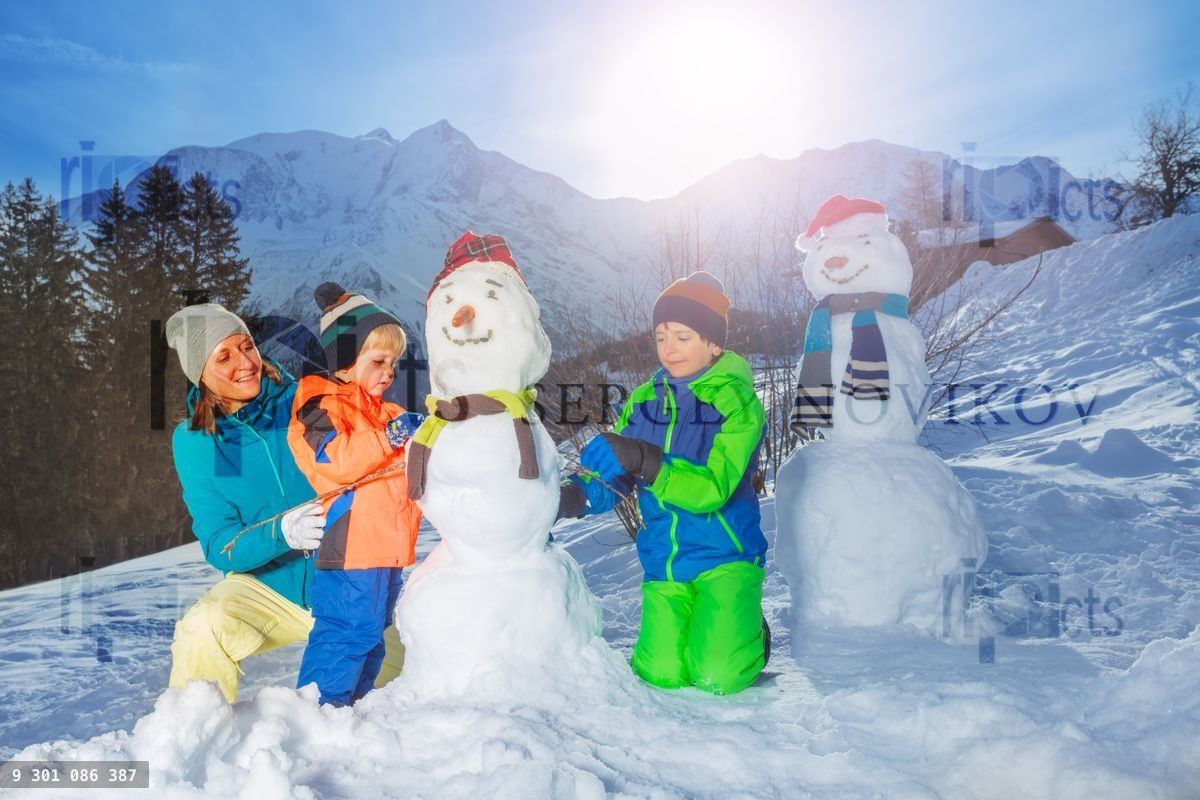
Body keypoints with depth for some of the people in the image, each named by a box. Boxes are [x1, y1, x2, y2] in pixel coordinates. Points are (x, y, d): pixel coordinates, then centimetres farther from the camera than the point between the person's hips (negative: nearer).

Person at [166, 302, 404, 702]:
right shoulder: (193, 441, -5)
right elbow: (220, 547, -9)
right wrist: (282, 531, -29)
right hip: (265, 584, 1)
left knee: (396, 666, -16)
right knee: (202, 633, -27)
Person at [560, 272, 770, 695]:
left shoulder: (738, 401, -11)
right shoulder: (644, 401, 4)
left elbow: (713, 487, -23)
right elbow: (612, 479, 2)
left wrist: (645, 462, -36)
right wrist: (572, 496, -19)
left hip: (724, 556, -4)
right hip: (663, 562, 4)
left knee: (718, 676, -15)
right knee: (661, 674, -9)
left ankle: (751, 633, 18)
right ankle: (689, 627, 24)